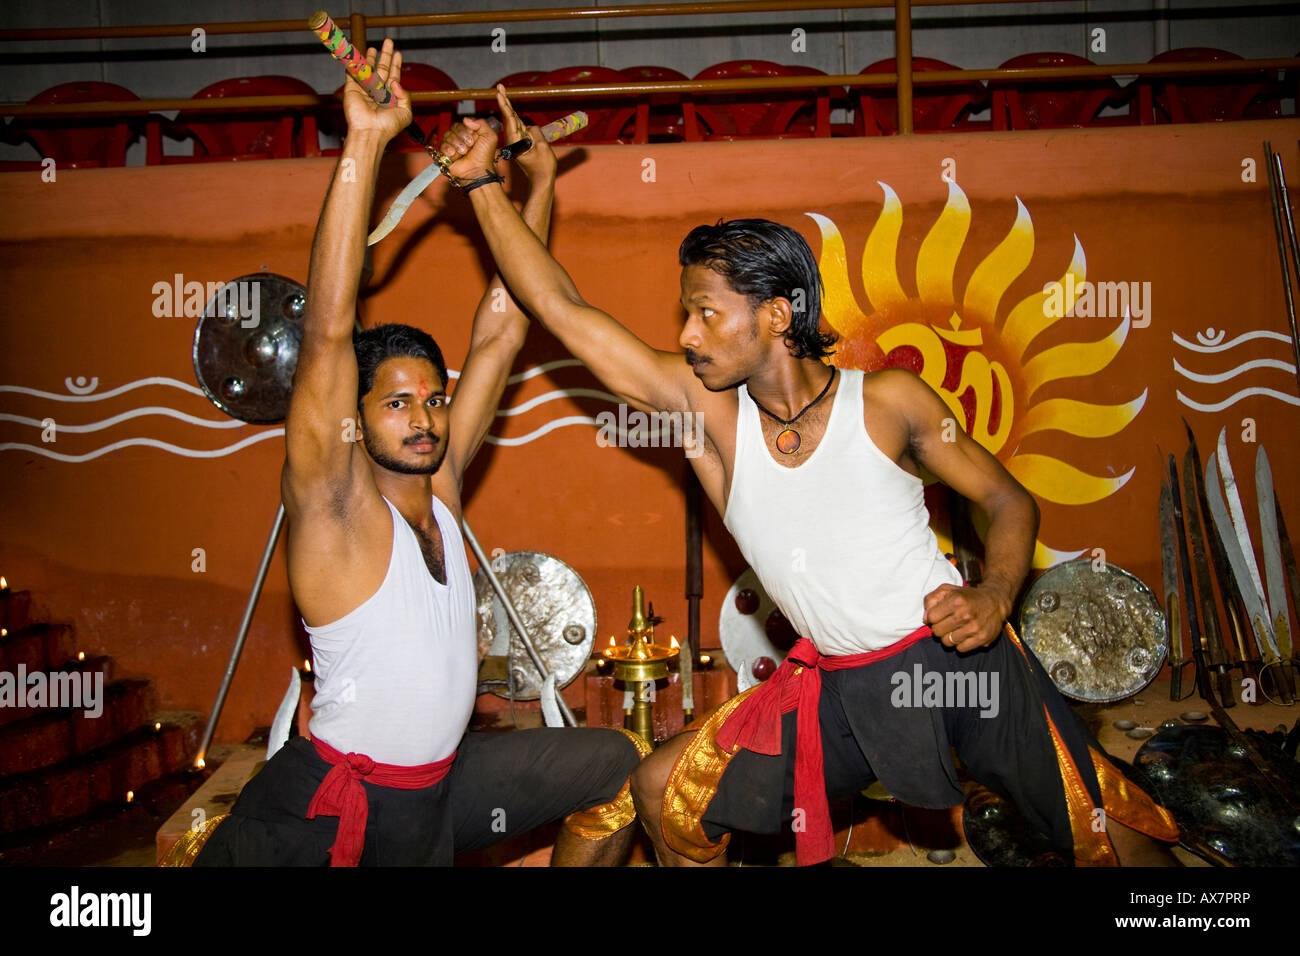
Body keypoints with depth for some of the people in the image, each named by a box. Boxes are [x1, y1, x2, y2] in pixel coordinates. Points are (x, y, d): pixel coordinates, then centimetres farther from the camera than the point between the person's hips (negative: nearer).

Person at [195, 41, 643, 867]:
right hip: (333, 800, -6)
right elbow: (329, 329, -28)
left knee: (615, 767, 14)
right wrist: (365, 144, -32)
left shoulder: (439, 479, 0)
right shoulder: (336, 503, -16)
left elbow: (499, 332, 1)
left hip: (439, 784, 7)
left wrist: (540, 185, 2)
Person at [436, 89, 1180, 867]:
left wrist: (992, 599, -20)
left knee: (1120, 840, -1)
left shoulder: (887, 401, -9)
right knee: (666, 791, 5)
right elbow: (564, 311, -5)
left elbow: (1009, 500, -1)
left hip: (957, 660, -3)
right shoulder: (710, 412, -4)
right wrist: (484, 186, -6)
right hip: (837, 689, 3)